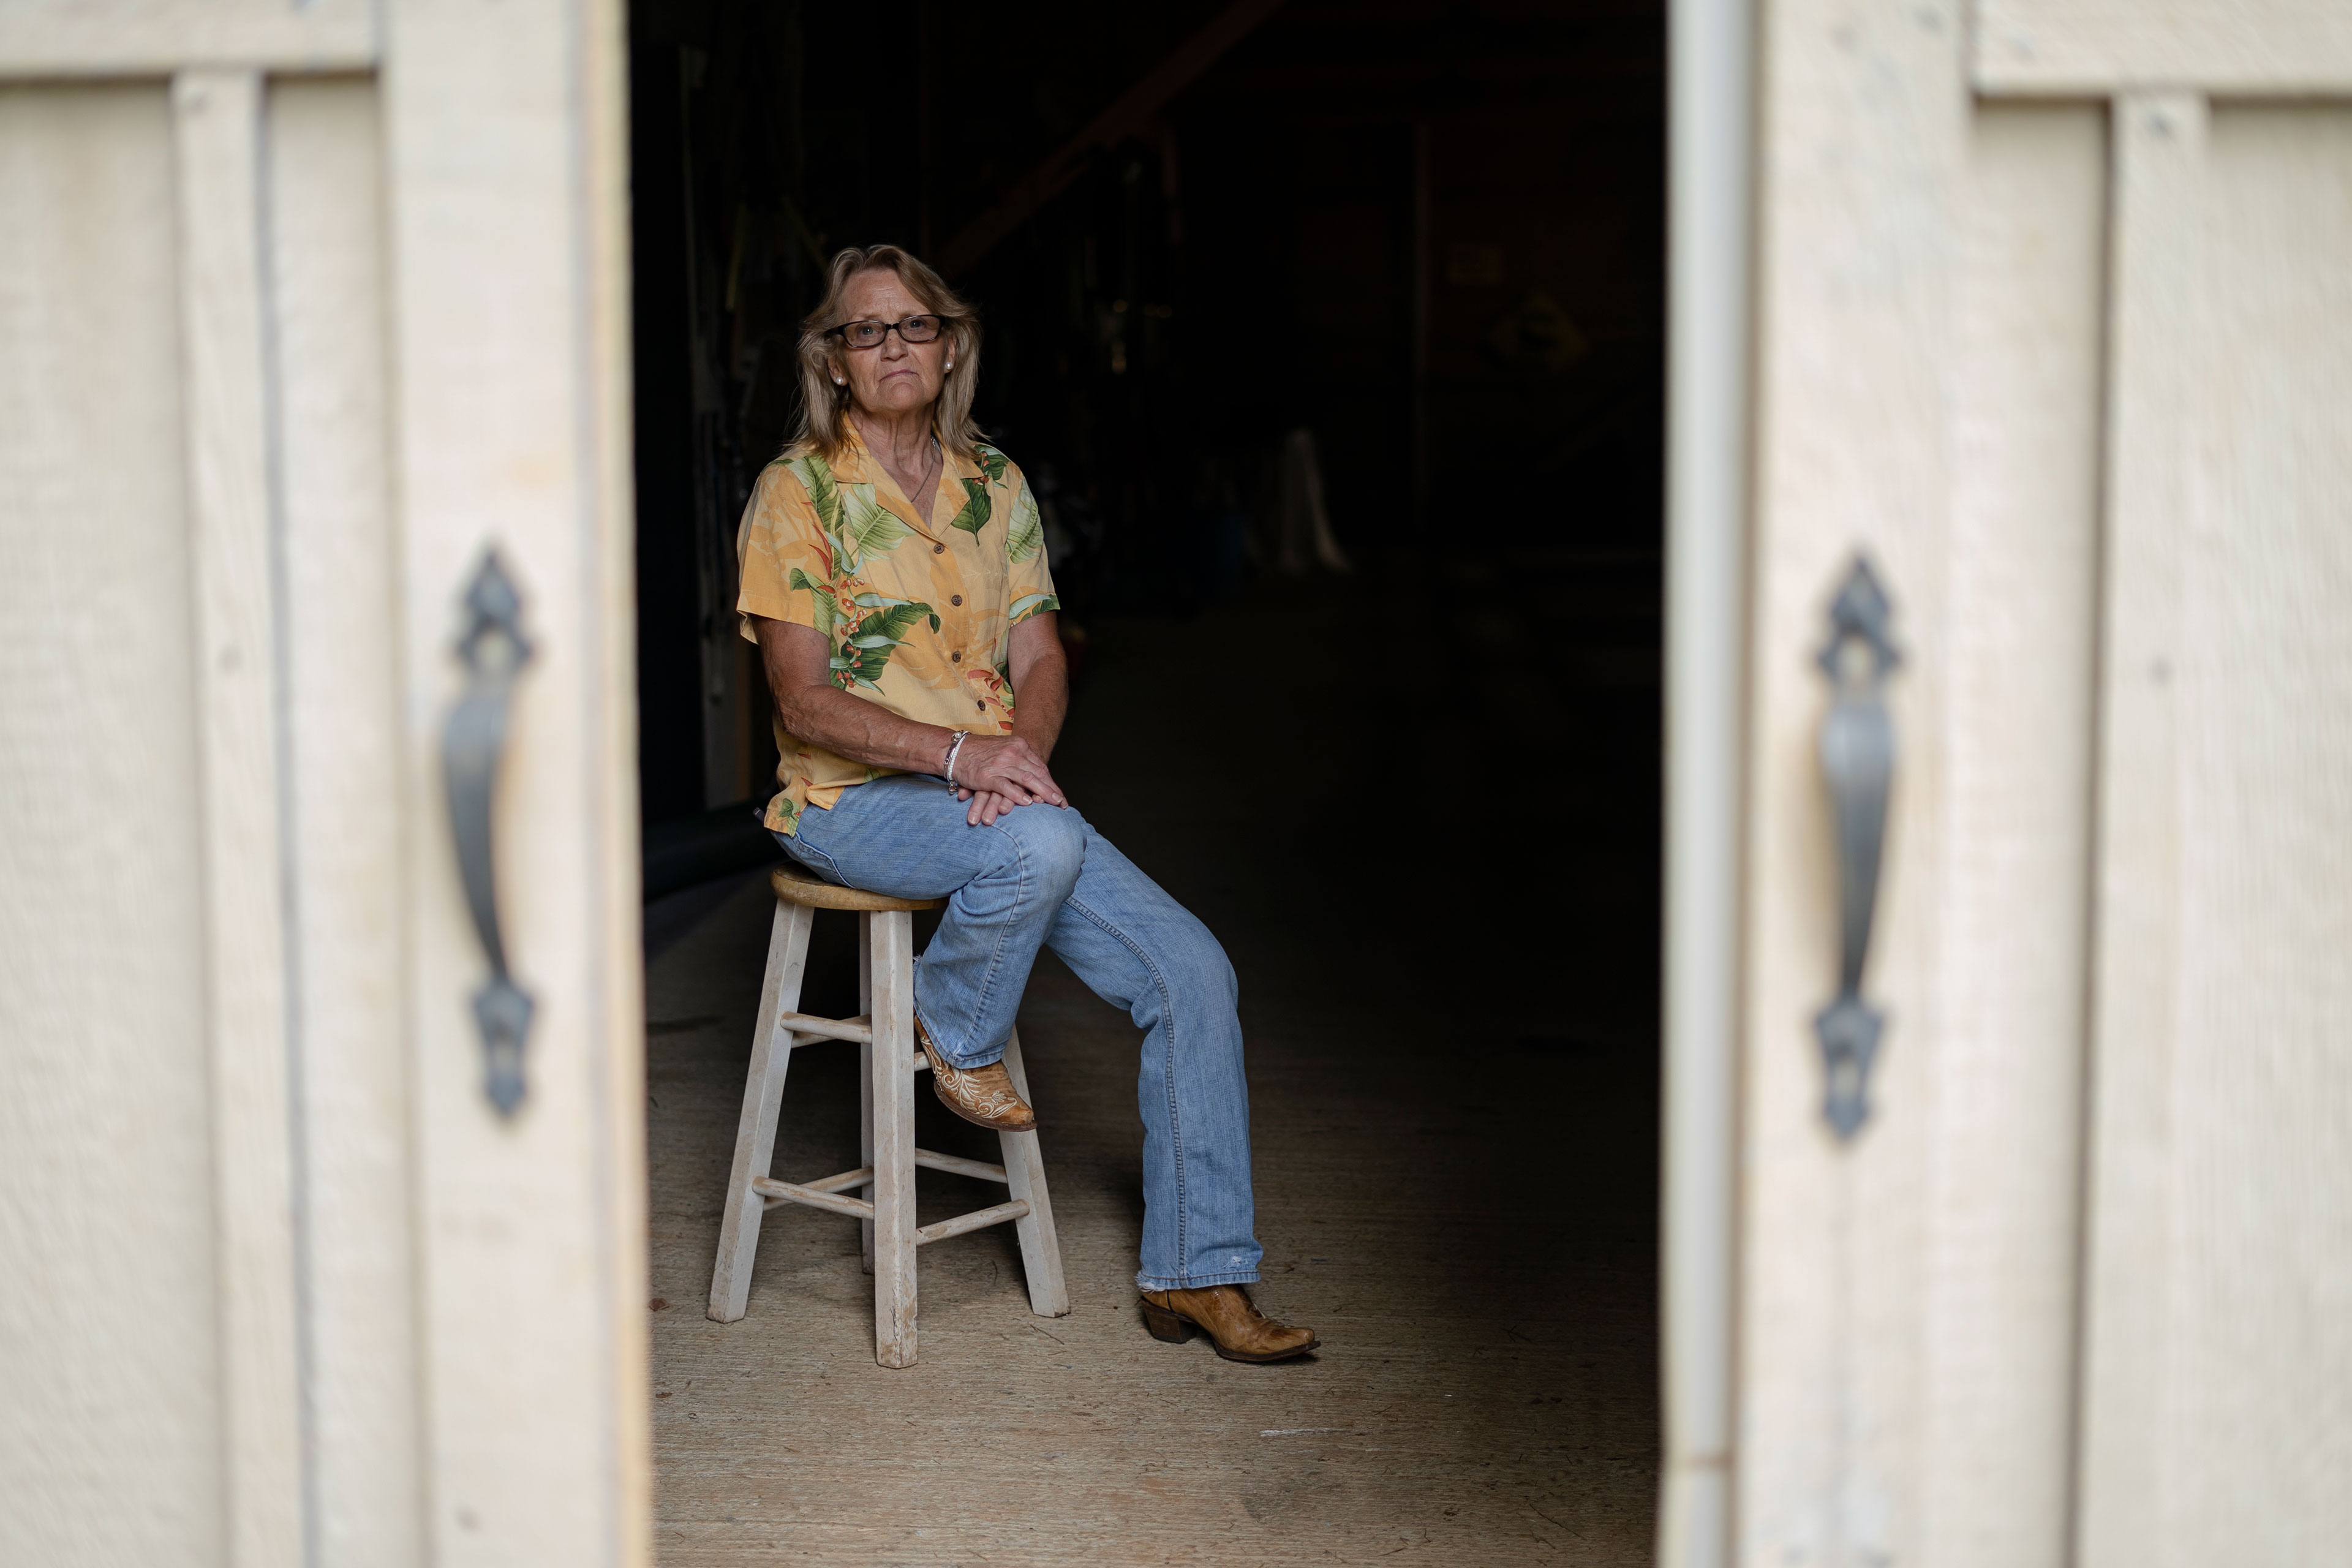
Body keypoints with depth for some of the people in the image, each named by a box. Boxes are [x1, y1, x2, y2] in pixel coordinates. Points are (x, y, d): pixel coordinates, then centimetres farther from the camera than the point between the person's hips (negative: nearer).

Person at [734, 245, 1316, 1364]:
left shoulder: (995, 484, 11)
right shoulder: (798, 492, -6)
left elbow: (1039, 660, 7)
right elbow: (804, 699, -12)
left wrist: (1022, 753, -16)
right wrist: (960, 753, -24)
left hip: (1002, 794, 5)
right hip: (853, 801, -5)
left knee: (1191, 971, -11)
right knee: (1041, 842, -37)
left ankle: (1195, 1272, -2)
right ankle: (955, 1033, -5)